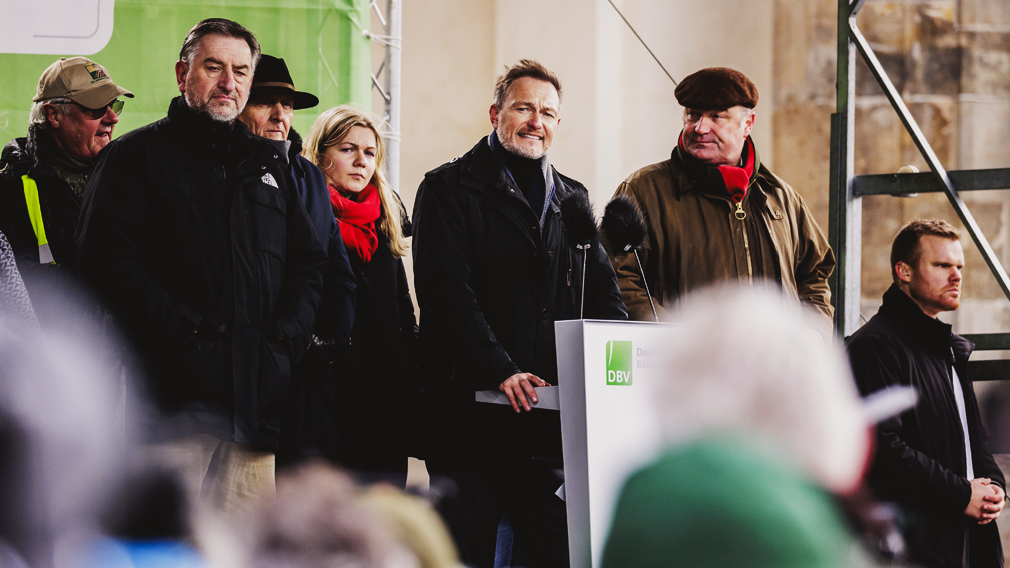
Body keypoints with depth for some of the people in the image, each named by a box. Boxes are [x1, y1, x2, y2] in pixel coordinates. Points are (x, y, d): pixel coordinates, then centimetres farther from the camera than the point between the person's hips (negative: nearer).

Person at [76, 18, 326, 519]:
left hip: (255, 400, 5)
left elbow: (308, 261, 19)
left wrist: (285, 337, 1)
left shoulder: (269, 164, 22)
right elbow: (107, 262, -6)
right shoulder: (137, 156, 5)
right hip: (170, 395, -5)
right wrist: (186, 330, -15)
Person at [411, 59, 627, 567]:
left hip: (550, 415, 5)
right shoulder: (450, 188, 1)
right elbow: (447, 292, -10)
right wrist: (501, 372, -20)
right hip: (470, 408, -4)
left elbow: (602, 292, 16)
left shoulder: (572, 199, 19)